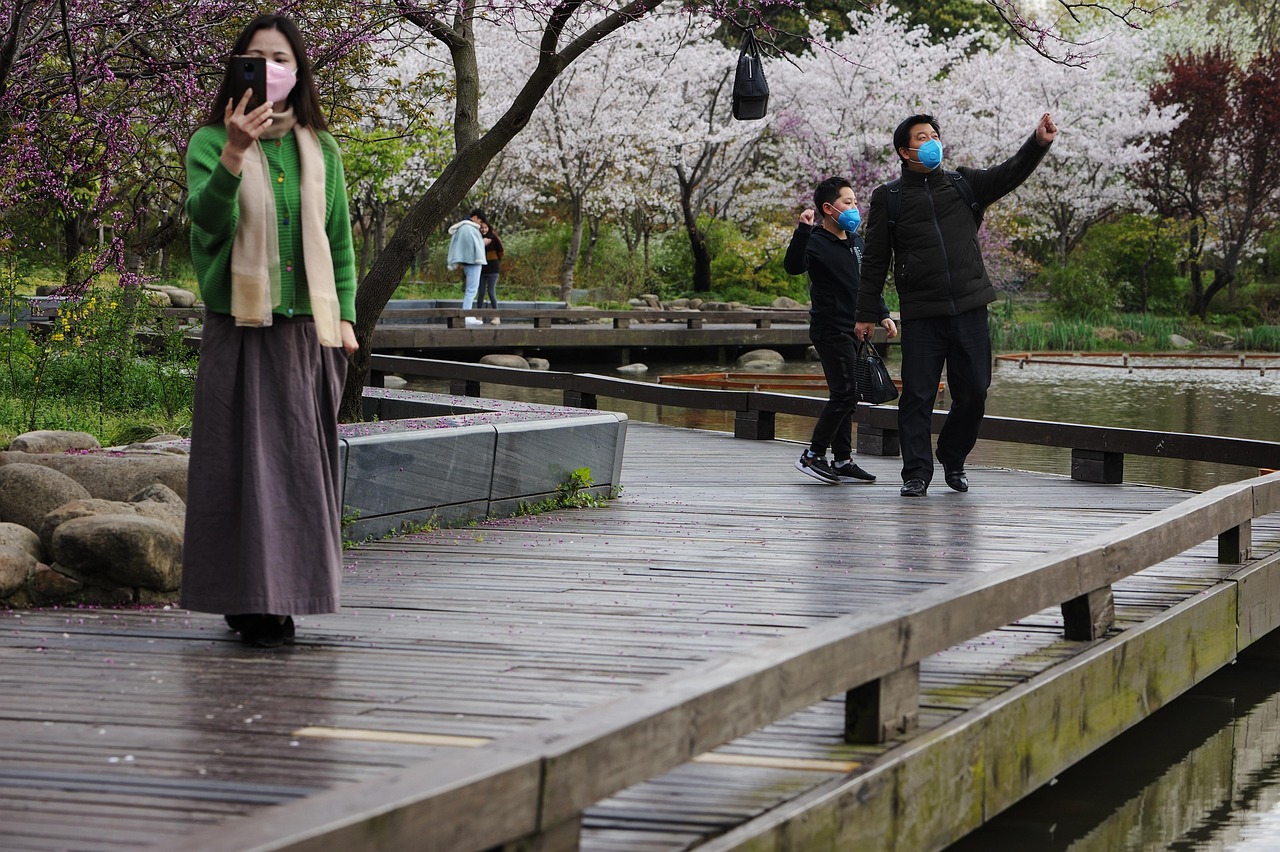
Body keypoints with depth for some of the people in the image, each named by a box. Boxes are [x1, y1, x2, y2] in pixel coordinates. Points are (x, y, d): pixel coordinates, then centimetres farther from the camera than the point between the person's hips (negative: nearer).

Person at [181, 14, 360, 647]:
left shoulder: (320, 149, 11)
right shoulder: (210, 142, 0)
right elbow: (207, 218, -17)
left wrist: (344, 316, 9)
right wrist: (233, 155, -32)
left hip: (308, 332, 3)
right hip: (239, 329, -3)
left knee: (300, 464, 3)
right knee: (243, 461, -5)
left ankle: (286, 595, 9)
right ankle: (249, 600, -4)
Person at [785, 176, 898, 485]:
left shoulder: (855, 241, 14)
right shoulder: (817, 242, -12)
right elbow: (793, 266, -32)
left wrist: (882, 315, 19)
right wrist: (803, 230, -41)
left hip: (853, 329, 9)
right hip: (830, 329, -8)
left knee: (846, 395, 9)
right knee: (845, 393, -13)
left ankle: (842, 461, 14)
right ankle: (812, 456, -6)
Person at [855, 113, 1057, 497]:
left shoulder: (964, 185, 12)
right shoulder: (889, 199, 6)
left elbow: (1010, 173, 0)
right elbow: (875, 261, 7)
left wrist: (1039, 143, -18)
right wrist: (866, 314, 4)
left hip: (970, 309, 2)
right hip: (921, 316, -2)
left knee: (973, 393, 4)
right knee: (917, 397, -4)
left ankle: (953, 458, 26)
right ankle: (916, 474, 4)